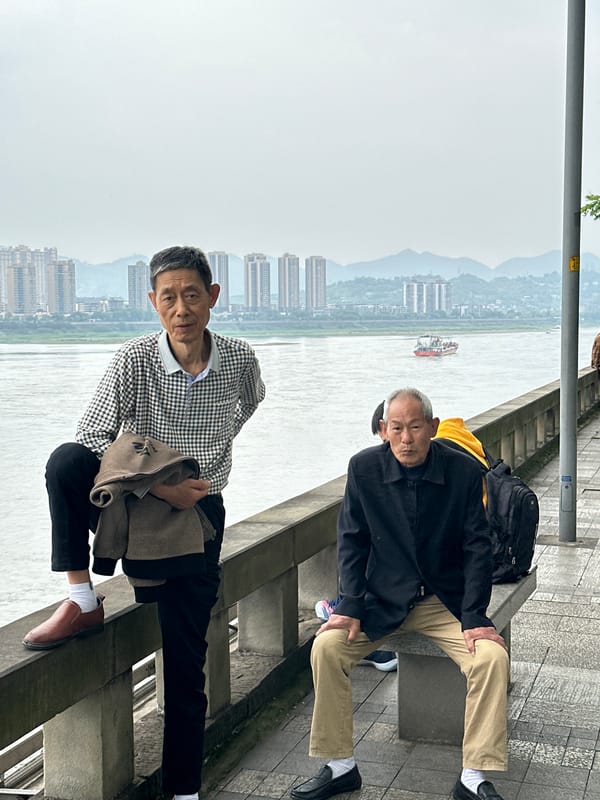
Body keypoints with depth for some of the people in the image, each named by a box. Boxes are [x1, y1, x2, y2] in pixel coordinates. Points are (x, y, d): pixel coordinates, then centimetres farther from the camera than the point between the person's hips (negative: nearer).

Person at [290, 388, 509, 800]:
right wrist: (351, 606, -11)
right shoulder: (364, 467, -7)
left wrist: (474, 617, -15)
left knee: (492, 656, -24)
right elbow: (351, 541, 0)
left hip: (447, 600, -1)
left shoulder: (464, 471, -10)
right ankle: (340, 766, -4)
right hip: (383, 599, 1)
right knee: (327, 647, -20)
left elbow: (478, 548, -6)